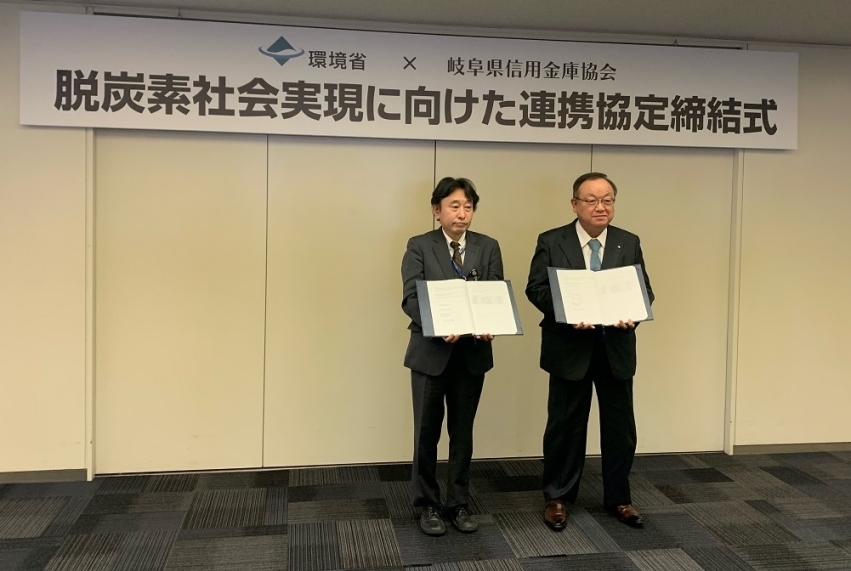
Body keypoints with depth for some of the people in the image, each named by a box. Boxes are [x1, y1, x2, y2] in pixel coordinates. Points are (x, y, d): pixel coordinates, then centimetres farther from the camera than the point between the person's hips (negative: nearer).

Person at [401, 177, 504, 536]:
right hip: (430, 350, -2)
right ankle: (428, 504, 21)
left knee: (463, 431, 12)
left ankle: (458, 503, 25)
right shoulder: (419, 246, -1)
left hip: (473, 351, 2)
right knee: (427, 430, 6)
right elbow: (410, 297, -9)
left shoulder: (488, 247, 6)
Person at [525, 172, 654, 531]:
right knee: (565, 425, 8)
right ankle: (557, 497, 24)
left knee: (620, 426, 11)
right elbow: (536, 289, -6)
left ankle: (618, 499, 28)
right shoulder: (551, 242, -2)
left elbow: (644, 291, 5)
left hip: (616, 347, 3)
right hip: (570, 347, -3)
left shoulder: (629, 243, 6)